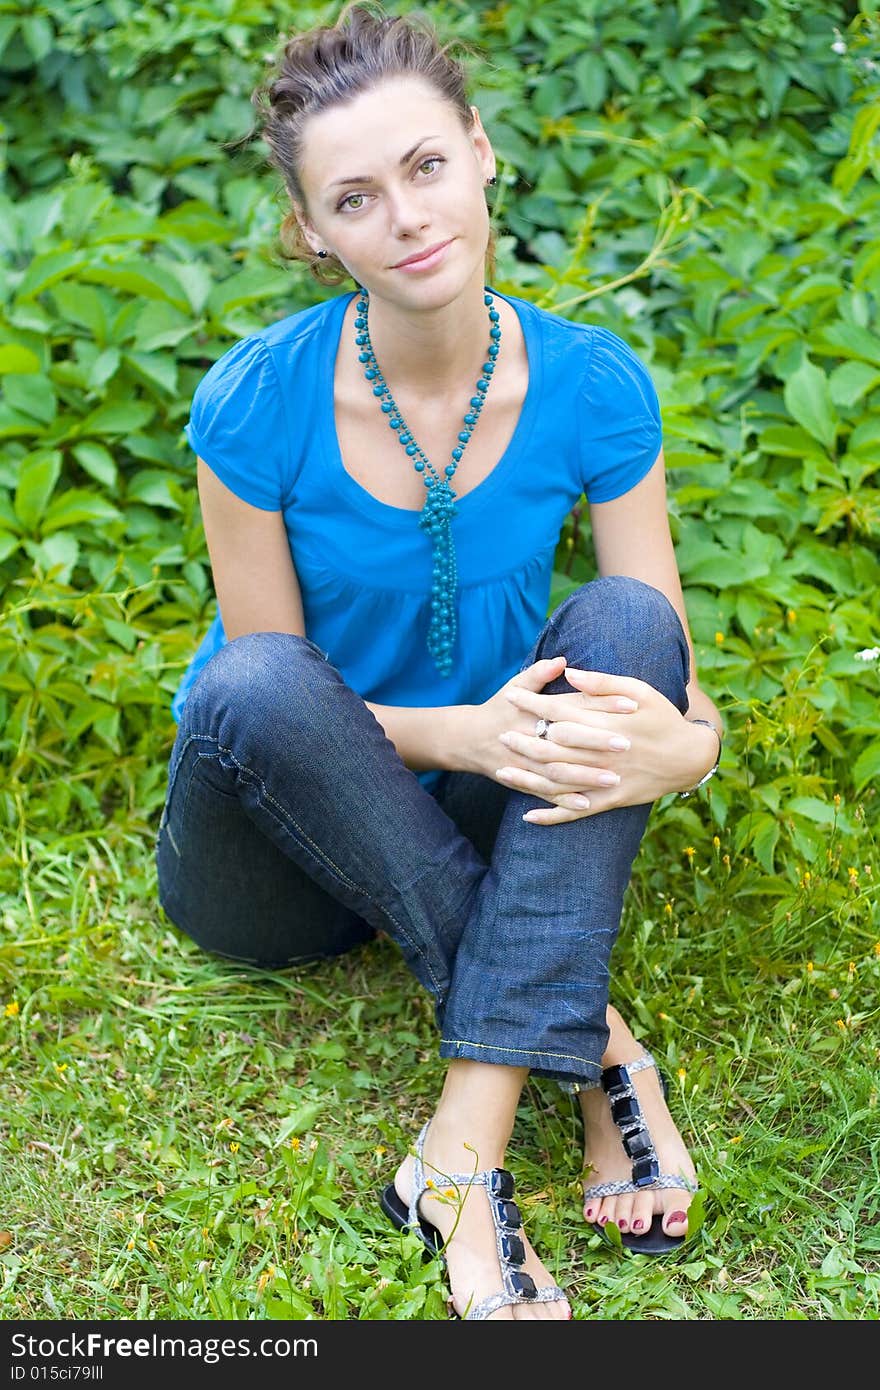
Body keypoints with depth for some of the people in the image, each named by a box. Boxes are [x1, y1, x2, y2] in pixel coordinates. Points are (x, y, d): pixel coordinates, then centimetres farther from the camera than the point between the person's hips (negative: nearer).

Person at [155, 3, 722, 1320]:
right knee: (252, 687, -33)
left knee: (624, 619, -25)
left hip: (497, 835, 2)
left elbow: (673, 666, -8)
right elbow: (265, 689, -12)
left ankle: (469, 1140, -32)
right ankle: (591, 1044, -25)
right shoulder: (257, 404, -19)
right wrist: (454, 731, -30)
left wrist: (684, 743, -33)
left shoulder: (593, 386, -12)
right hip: (283, 862, -1)